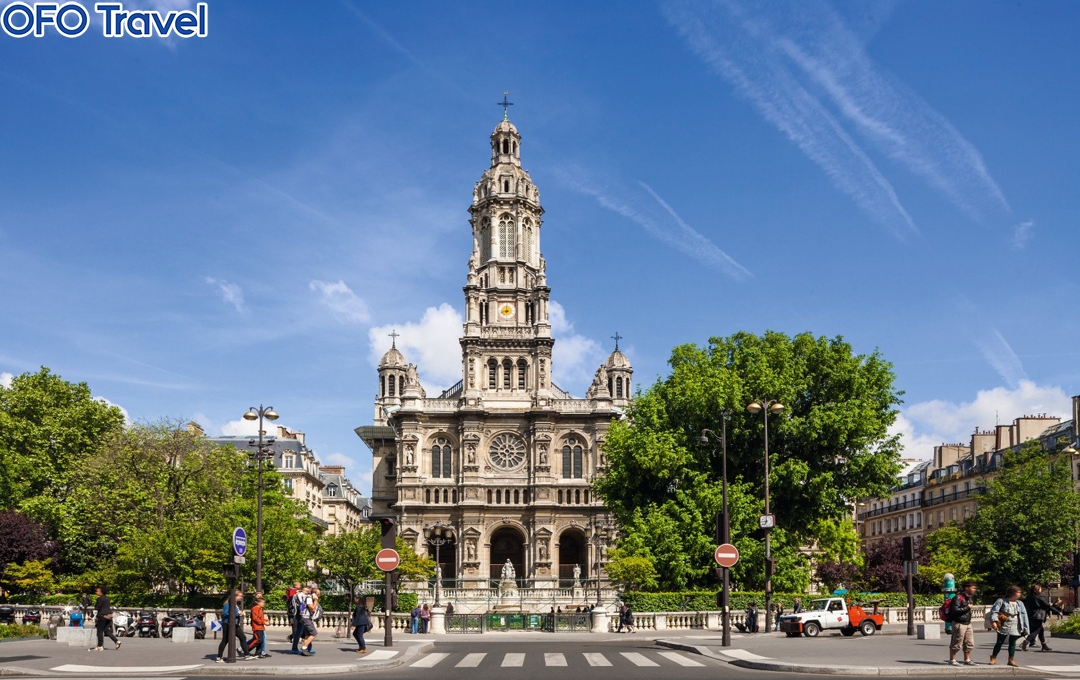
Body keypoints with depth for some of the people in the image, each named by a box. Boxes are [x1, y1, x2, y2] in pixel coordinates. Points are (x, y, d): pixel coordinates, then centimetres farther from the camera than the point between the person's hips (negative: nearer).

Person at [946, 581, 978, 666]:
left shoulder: (969, 597, 12)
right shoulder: (958, 598, -16)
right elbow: (955, 610, -24)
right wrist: (967, 608, -19)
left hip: (968, 623, 9)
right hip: (959, 623, -9)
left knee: (969, 643, 12)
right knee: (956, 643, -1)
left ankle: (967, 660, 22)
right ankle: (952, 660, 8)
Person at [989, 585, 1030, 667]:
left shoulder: (1019, 603, 5)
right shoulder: (1002, 601, -8)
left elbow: (1024, 615, 5)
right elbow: (994, 611, -12)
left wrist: (1026, 628, 1)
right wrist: (993, 621, -26)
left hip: (1015, 628, 3)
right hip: (1003, 627, -3)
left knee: (1012, 643, 8)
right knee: (999, 642, 3)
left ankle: (1011, 660, 18)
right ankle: (993, 658, 16)